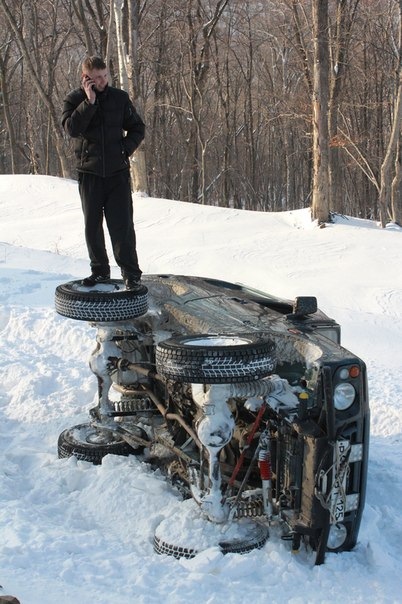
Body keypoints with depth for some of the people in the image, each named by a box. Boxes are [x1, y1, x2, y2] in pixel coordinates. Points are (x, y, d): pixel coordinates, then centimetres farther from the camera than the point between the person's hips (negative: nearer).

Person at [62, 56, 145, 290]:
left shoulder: (120, 97, 2)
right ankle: (100, 270, 22)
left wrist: (126, 148, -6)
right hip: (89, 172, 1)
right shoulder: (74, 99, -1)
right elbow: (72, 128, -18)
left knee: (122, 224, -5)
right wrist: (89, 101, -21)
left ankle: (131, 273, 1)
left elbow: (138, 128, 9)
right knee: (93, 225, 9)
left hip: (118, 172, -1)